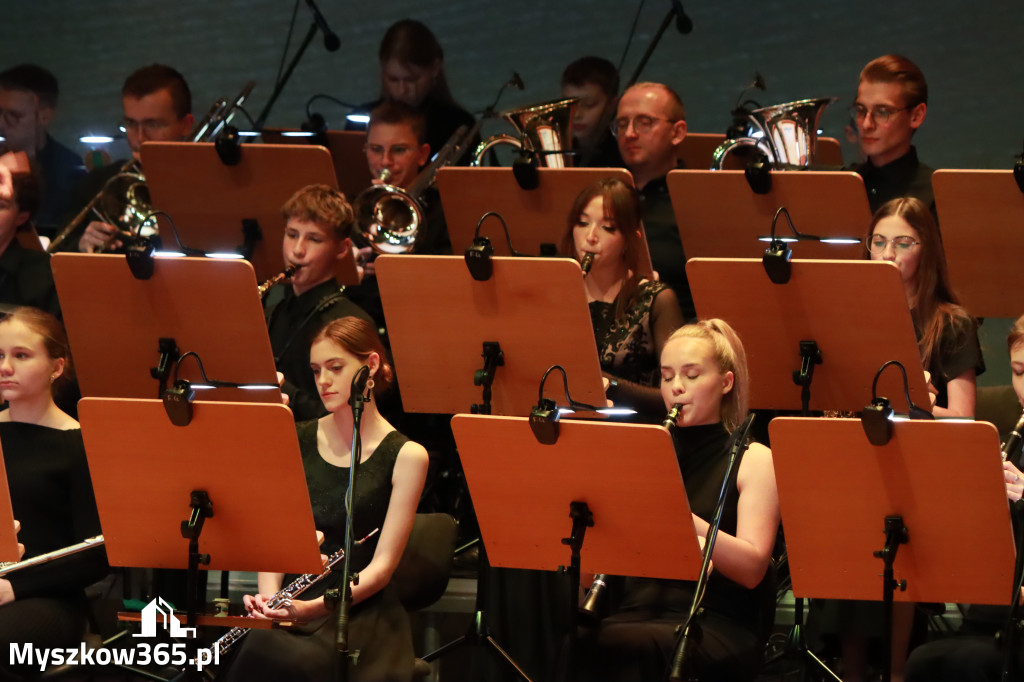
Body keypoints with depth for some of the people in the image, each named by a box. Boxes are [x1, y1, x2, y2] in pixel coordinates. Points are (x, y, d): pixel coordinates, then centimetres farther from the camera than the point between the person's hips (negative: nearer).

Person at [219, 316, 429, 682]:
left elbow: (382, 563, -7)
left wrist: (316, 607, -24)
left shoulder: (404, 456, -1)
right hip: (294, 605, 3)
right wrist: (269, 598, -15)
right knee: (254, 649, -33)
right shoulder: (298, 442, 11)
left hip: (361, 613, -3)